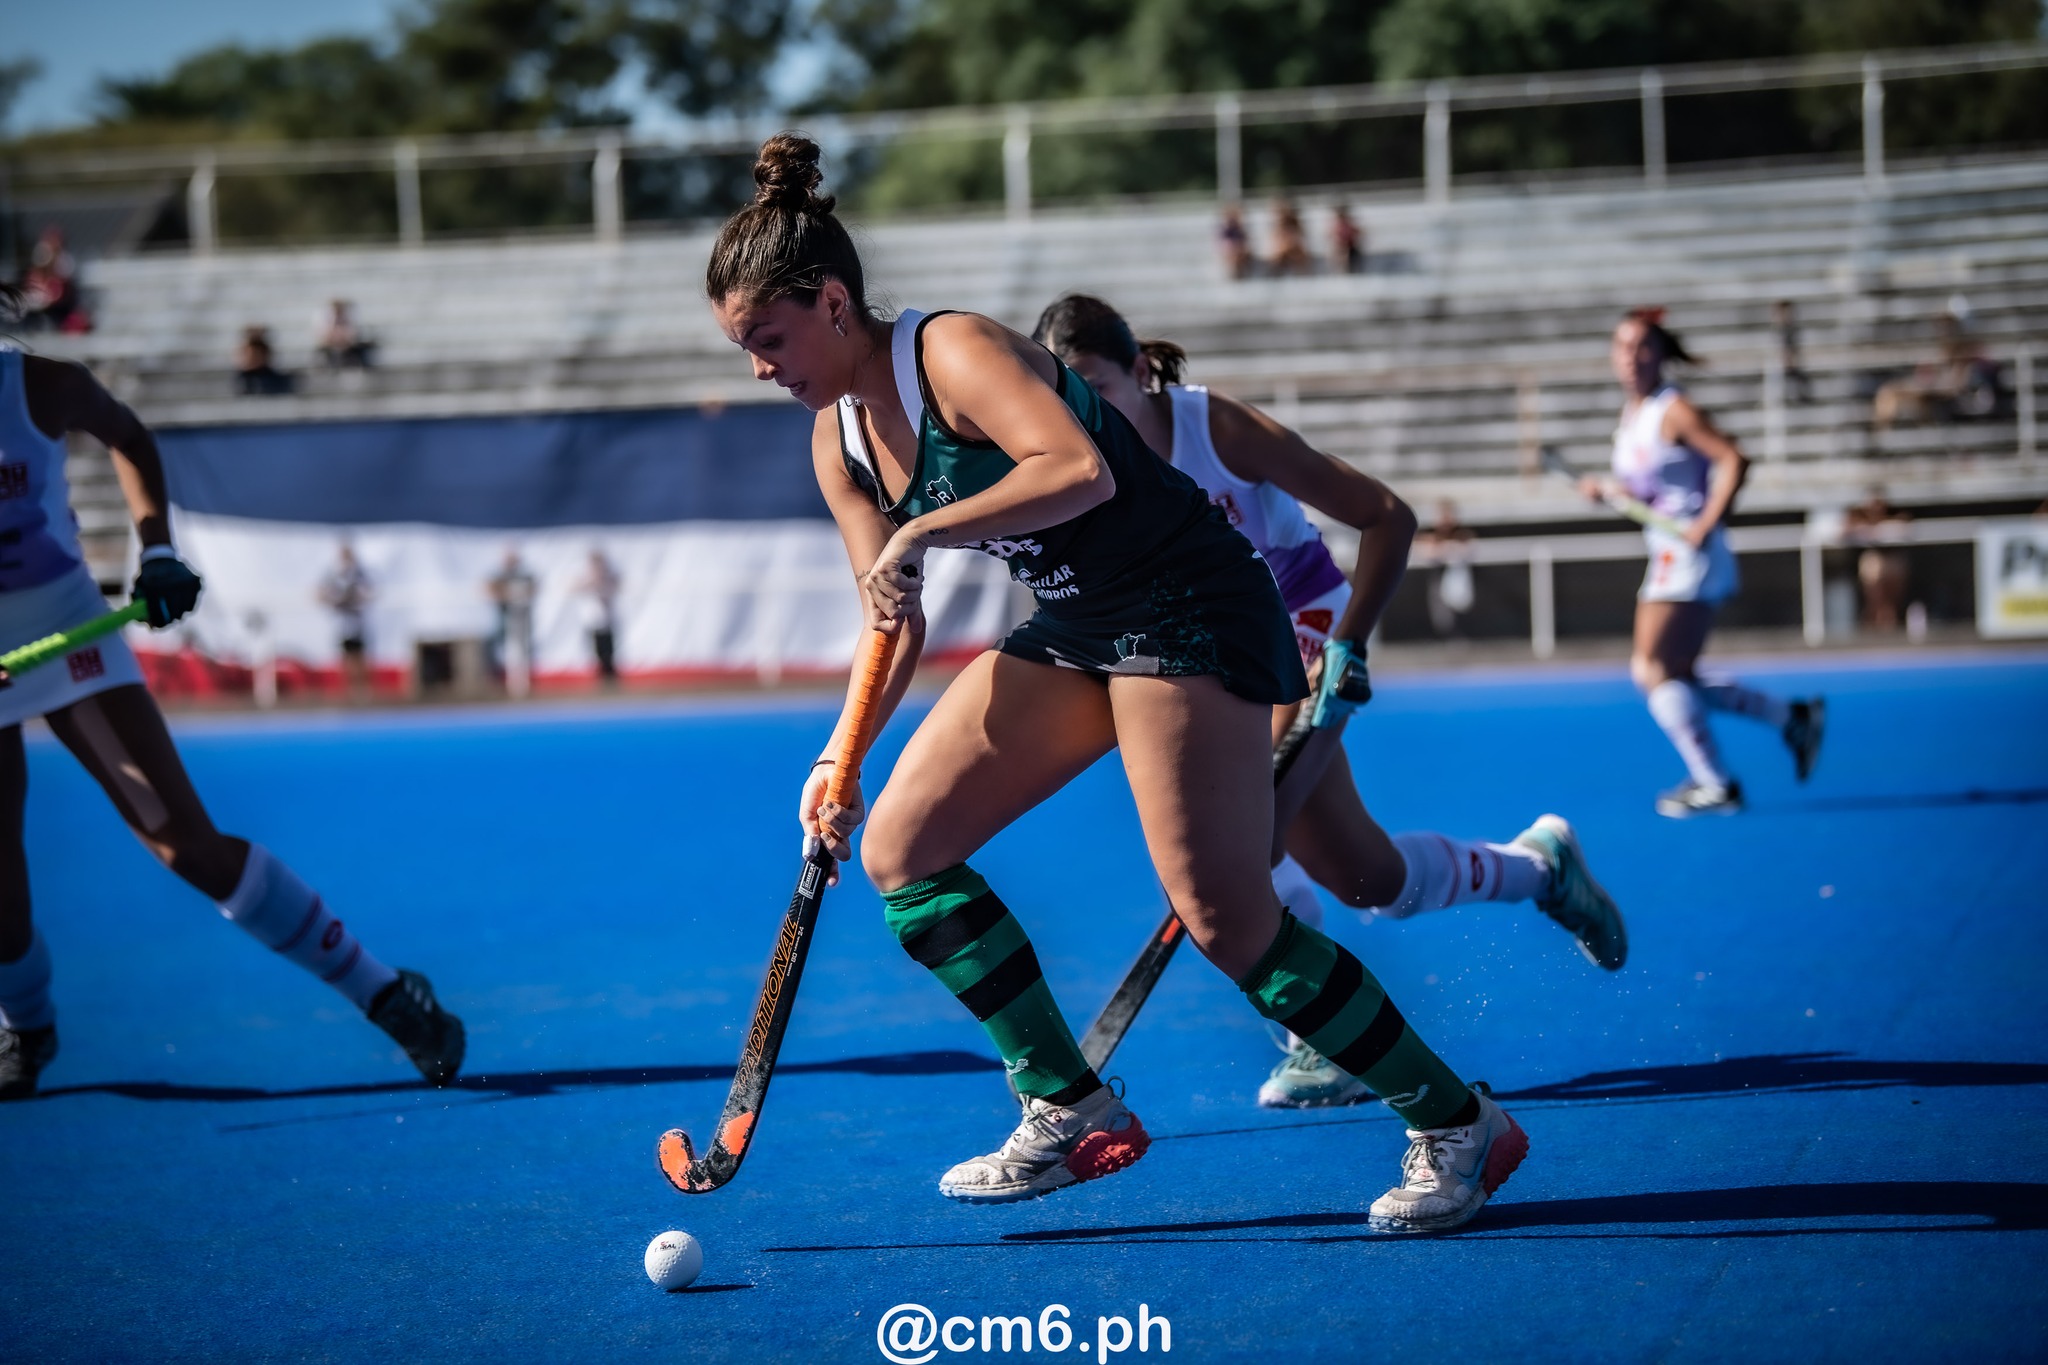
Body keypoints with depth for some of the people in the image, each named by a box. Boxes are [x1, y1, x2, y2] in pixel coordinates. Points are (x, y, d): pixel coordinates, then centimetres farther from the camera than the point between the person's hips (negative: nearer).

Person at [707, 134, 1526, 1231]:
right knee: (897, 849, 2)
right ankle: (1074, 1115, 8)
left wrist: (921, 532, -31)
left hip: (1188, 610, -10)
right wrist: (843, 757, -5)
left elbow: (1079, 470, -35)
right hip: (1072, 629, 10)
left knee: (1224, 918, -15)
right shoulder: (838, 440, 7)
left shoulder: (953, 353, -19)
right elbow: (895, 624, 10)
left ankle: (1459, 1127, -2)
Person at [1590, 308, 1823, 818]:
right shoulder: (1631, 413, 13)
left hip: (1691, 555, -9)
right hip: (1666, 556, 9)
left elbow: (1733, 460, -19)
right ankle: (1791, 717, 19)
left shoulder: (1674, 410, -13)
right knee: (1667, 677, 12)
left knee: (1656, 671, -9)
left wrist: (1706, 525, -24)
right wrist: (1608, 489, 4)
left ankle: (1716, 785, -2)